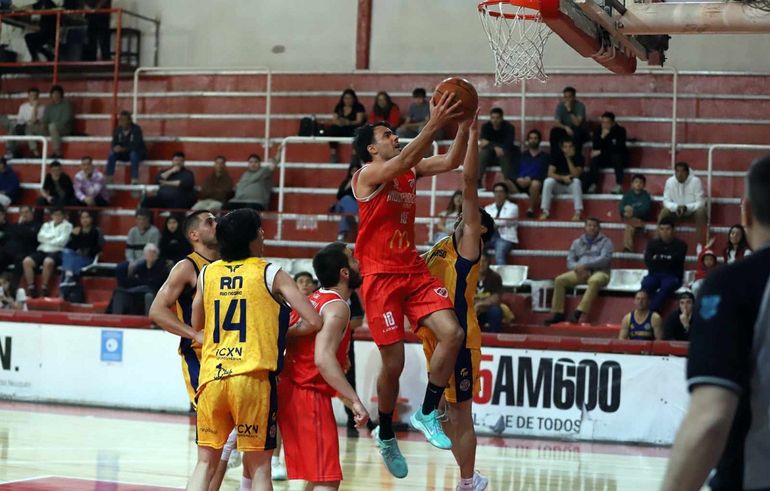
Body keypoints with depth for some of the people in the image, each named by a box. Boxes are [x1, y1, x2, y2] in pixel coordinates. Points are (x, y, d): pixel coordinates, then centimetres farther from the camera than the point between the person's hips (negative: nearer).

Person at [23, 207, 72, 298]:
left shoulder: (67, 226, 8)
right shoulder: (46, 225, 24)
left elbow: (62, 241, -5)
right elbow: (40, 237, 8)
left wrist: (47, 239, 5)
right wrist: (54, 236, 0)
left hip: (57, 251, -5)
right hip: (42, 250, 5)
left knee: (48, 262, -40)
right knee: (26, 261, -23)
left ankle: (43, 288, -30)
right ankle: (31, 288, -22)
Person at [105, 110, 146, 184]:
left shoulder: (136, 129, -18)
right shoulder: (118, 130, -3)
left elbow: (136, 146, -25)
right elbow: (114, 143, -5)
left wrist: (123, 149, -37)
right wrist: (115, 148, -30)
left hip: (138, 153, -4)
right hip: (124, 154, 4)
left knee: (133, 154, -38)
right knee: (112, 154, -22)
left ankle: (135, 180, -42)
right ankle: (108, 179, -24)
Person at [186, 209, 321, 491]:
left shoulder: (207, 273, 11)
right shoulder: (271, 274, 0)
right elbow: (314, 322, -3)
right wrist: (283, 333, 14)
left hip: (211, 377, 3)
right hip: (253, 378, -3)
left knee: (206, 461, 11)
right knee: (259, 465, 4)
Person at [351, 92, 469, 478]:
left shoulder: (411, 171, 13)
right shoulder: (368, 175, -8)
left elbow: (451, 161, 3)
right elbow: (402, 162, -28)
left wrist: (464, 124, -11)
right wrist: (434, 125, -35)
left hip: (414, 270, 6)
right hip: (381, 276, -6)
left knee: (452, 333, -13)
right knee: (393, 363, -4)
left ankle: (427, 414, 3)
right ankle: (385, 436, 18)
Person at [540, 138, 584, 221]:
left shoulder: (578, 157, -10)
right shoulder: (557, 156, -6)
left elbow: (576, 175, -22)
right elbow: (550, 173, -13)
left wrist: (569, 159, -27)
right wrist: (563, 178, -28)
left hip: (571, 186, -1)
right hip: (559, 185, 1)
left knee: (576, 181, -34)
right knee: (548, 181, -28)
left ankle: (578, 212, -36)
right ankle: (545, 211, -26)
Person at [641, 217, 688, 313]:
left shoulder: (680, 244, 0)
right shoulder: (652, 243, 7)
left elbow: (675, 261, -13)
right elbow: (648, 262, -6)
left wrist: (658, 258, -5)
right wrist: (666, 259, -11)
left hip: (673, 276, -2)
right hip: (655, 275, 2)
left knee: (666, 286, -37)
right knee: (646, 284, -32)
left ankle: (651, 311, -41)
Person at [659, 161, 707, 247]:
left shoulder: (696, 181, -20)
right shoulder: (669, 181, -11)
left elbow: (701, 202, -19)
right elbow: (666, 201, -8)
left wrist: (686, 207, -34)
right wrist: (676, 207, -29)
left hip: (693, 211, -2)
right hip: (676, 211, 2)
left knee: (701, 211, -34)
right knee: (664, 212, -25)